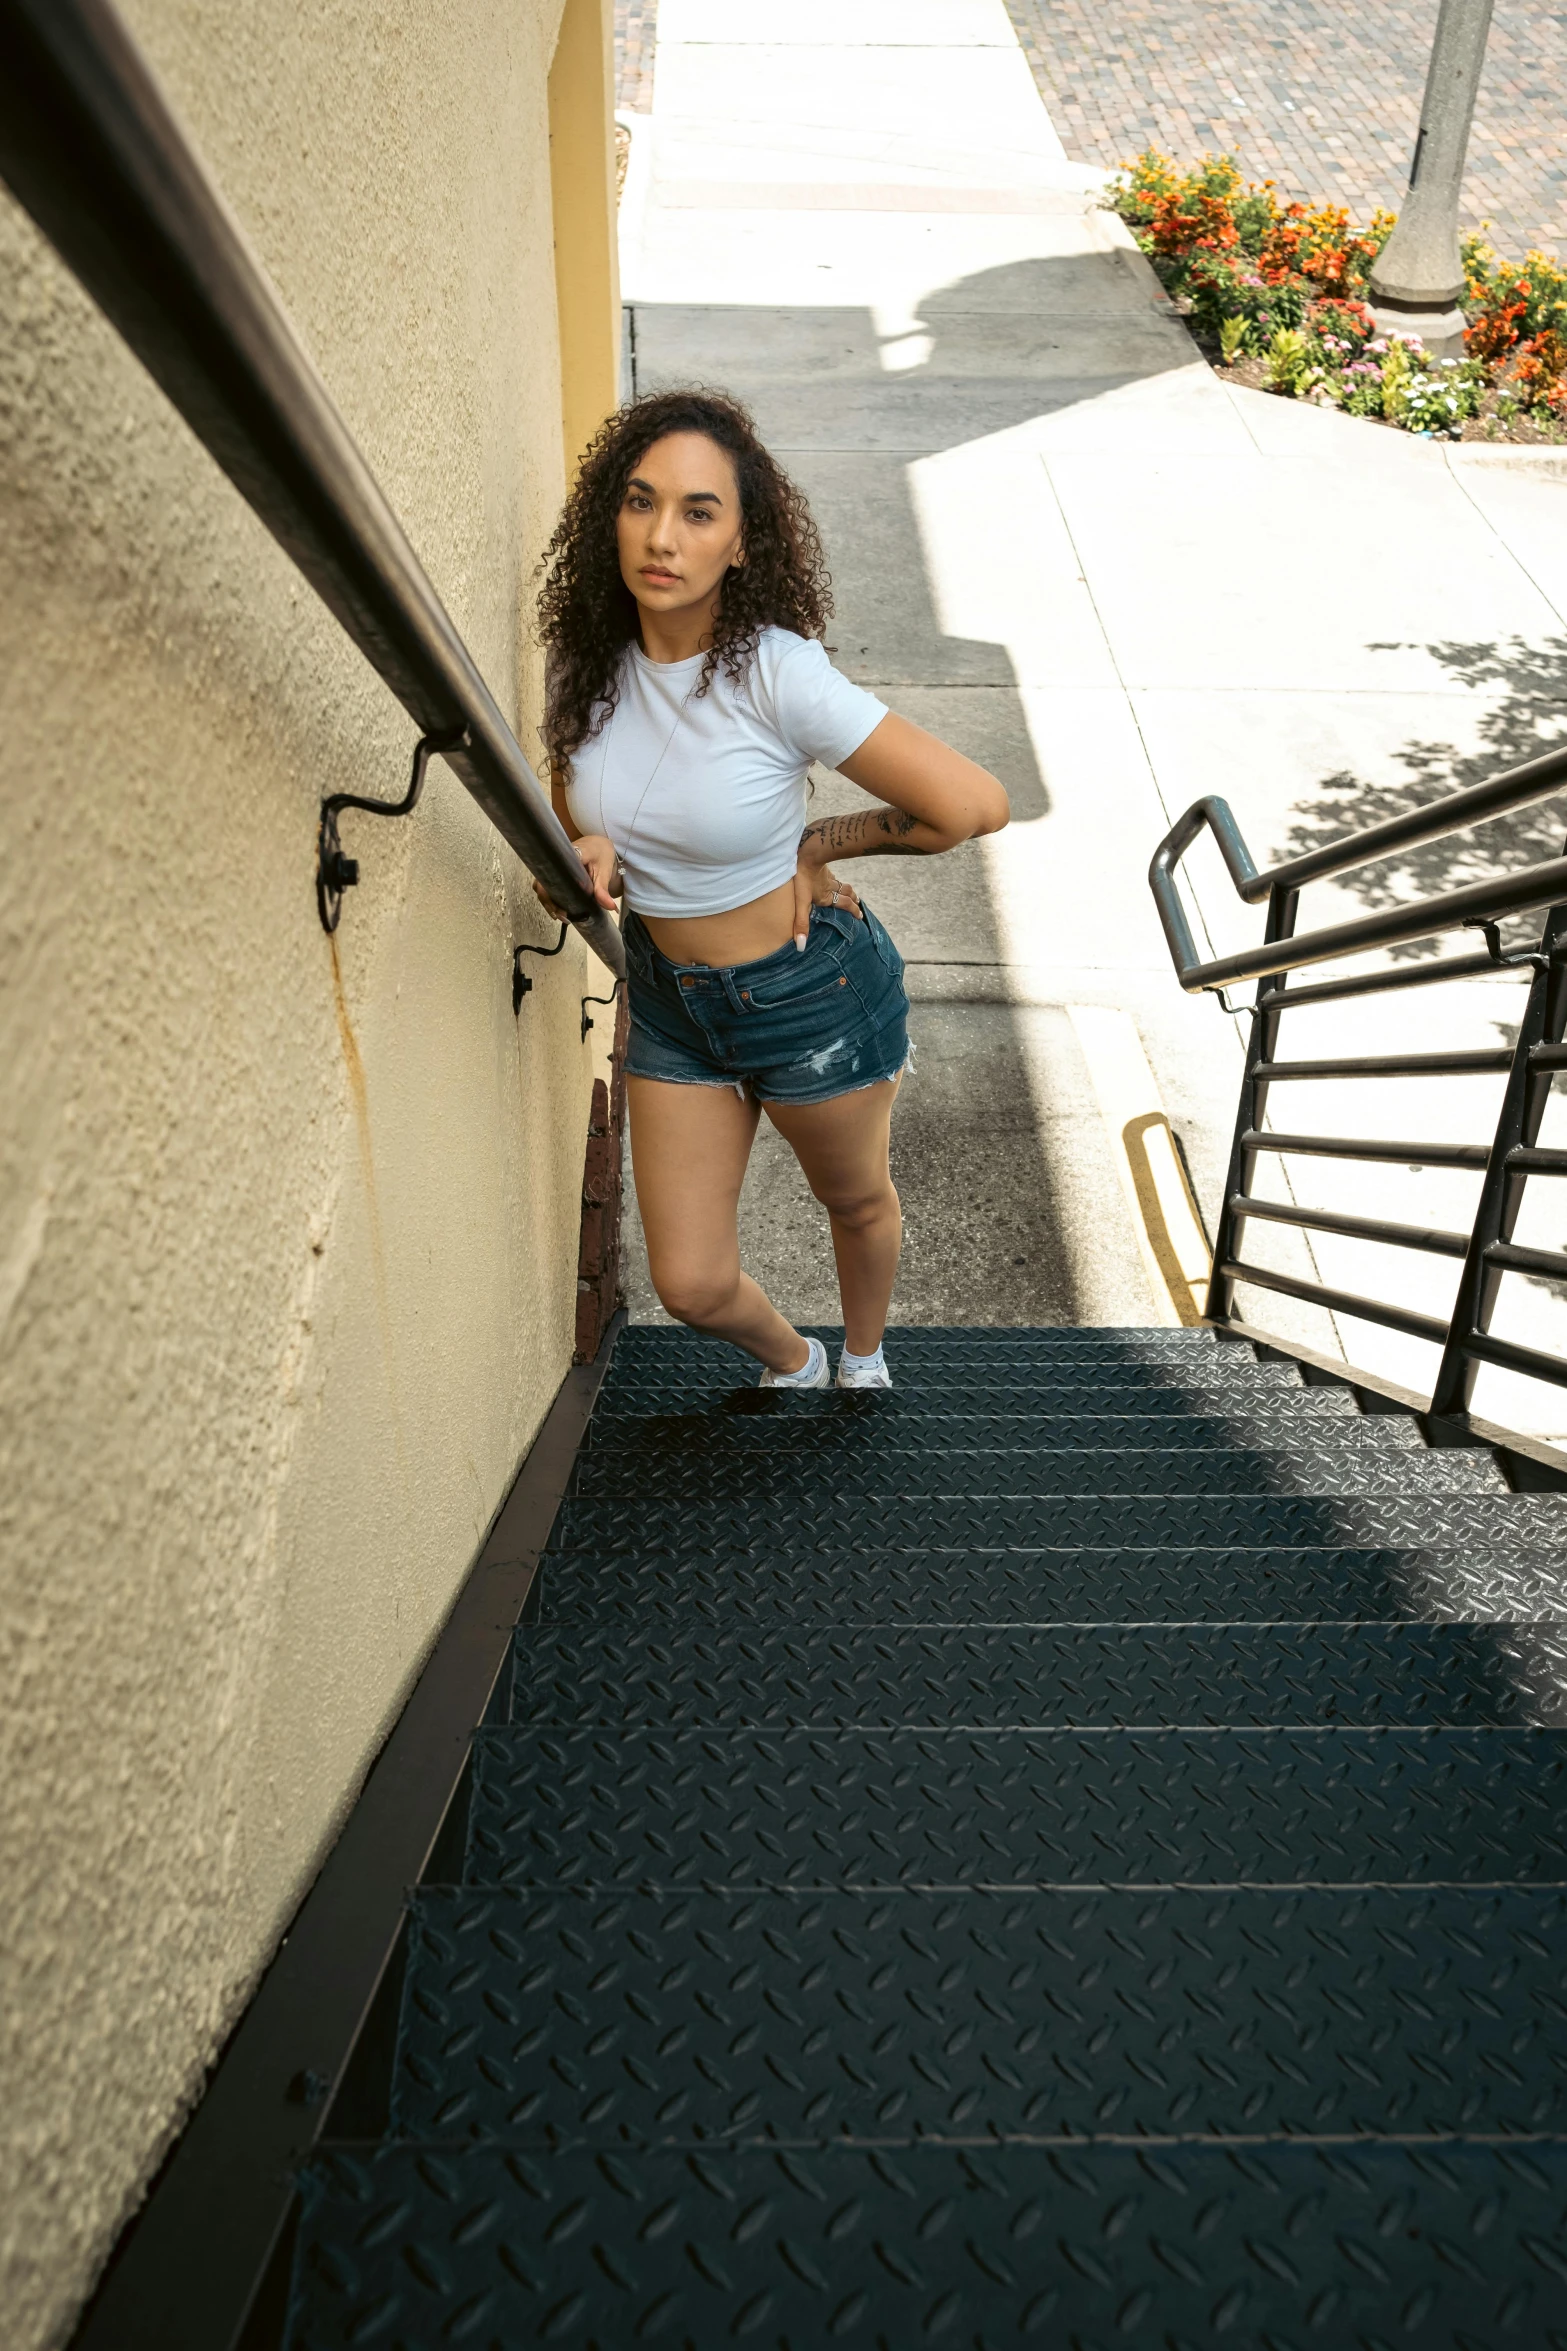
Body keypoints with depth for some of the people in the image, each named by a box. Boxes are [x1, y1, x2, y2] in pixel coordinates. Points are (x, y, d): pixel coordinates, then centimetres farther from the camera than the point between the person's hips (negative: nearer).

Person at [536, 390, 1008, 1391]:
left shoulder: (778, 674, -26)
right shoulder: (587, 663, -10)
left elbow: (975, 804, -26)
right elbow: (571, 819, 7)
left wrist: (816, 846, -13)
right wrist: (583, 860, -18)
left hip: (814, 993, -4)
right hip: (669, 997, 4)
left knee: (857, 1201, 24)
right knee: (692, 1284, 10)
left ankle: (866, 1361, 58)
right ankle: (794, 1364, 46)